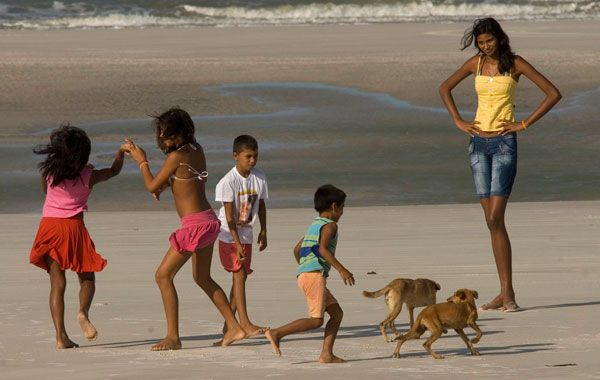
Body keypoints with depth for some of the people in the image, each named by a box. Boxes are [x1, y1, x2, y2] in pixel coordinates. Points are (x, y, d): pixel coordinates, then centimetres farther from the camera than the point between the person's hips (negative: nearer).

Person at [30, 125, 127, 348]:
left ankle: (61, 337, -5)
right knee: (87, 279, 12)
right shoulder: (88, 176, -3)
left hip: (48, 226, 2)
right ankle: (83, 312, -19)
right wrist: (121, 152, 36)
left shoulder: (48, 172, 1)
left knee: (57, 283, 3)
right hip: (73, 226, -2)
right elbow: (114, 170, 16)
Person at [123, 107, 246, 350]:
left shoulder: (177, 156, -17)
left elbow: (152, 186, -9)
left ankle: (172, 337, -6)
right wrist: (168, 183, 13)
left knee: (163, 275, -4)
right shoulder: (196, 150, 7)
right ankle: (234, 328, 25)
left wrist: (142, 161, 6)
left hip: (195, 224, -9)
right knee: (202, 278, 22)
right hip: (208, 221, 9)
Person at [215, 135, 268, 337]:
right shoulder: (228, 182, -20)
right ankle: (245, 323, -17)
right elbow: (229, 216, -20)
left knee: (241, 276, 7)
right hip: (229, 235, -6)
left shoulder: (259, 178, -3)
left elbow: (261, 205, 11)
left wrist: (263, 231, 8)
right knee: (239, 275, -13)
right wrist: (237, 244, -22)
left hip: (246, 233, 6)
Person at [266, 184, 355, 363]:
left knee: (336, 313, 8)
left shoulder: (314, 225, 24)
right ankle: (276, 333, -17)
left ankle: (327, 354, 0)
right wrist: (341, 269, -20)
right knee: (316, 320, -13)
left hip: (304, 274, 10)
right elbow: (323, 249, -20)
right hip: (315, 275, -10)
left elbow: (297, 249, 30)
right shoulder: (330, 226, -4)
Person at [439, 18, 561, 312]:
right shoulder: (476, 63, 8)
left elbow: (553, 94, -6)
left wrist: (525, 124, -8)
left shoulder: (515, 64, -4)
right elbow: (445, 89, 22)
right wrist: (458, 121, 9)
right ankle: (505, 292, 8)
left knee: (496, 220, -14)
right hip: (478, 144, 4)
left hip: (504, 144, -4)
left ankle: (507, 293, -13)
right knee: (492, 221, 4)